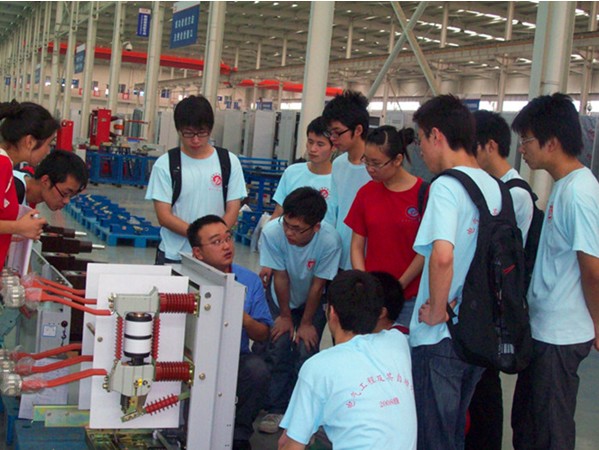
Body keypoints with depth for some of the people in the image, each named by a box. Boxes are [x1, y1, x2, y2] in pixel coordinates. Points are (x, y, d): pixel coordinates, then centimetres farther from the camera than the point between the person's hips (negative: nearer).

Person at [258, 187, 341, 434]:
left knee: (305, 353, -9)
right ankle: (277, 409, 8)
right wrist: (285, 316, -9)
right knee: (278, 349, -7)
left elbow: (318, 285, -22)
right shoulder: (272, 232, -35)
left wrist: (306, 323, -12)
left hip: (312, 301, -1)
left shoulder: (329, 240, -37)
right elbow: (280, 276, -20)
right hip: (281, 298, 1)